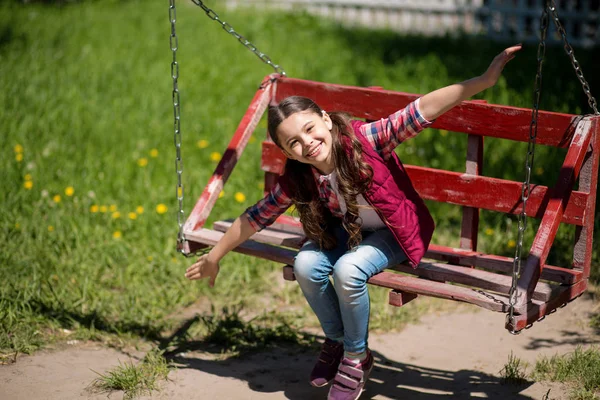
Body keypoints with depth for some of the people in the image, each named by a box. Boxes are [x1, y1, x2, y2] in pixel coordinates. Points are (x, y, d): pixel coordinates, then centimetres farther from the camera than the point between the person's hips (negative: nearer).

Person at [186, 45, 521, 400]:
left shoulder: (366, 140, -30)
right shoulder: (296, 181, -18)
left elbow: (424, 110, -36)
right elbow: (254, 218, -5)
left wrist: (484, 80, -43)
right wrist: (214, 257, 2)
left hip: (394, 232, -4)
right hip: (346, 230, 4)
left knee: (348, 270, -29)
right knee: (306, 265, -23)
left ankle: (357, 357, -3)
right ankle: (336, 340, 6)